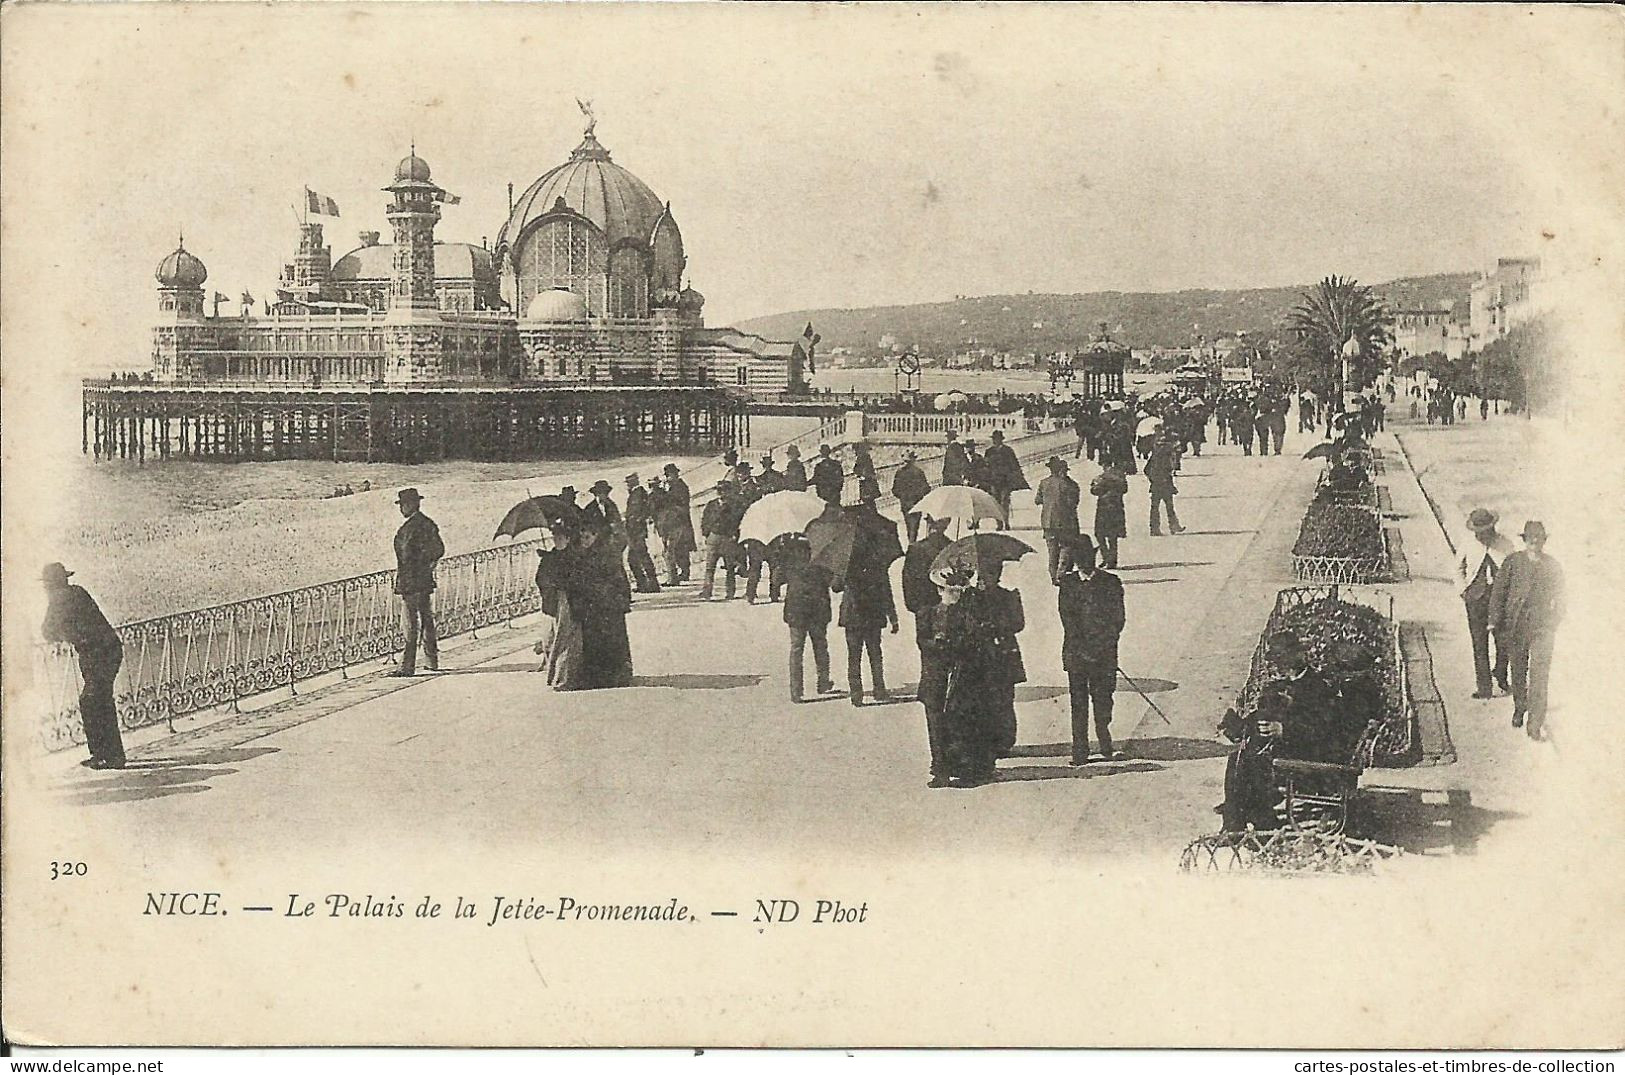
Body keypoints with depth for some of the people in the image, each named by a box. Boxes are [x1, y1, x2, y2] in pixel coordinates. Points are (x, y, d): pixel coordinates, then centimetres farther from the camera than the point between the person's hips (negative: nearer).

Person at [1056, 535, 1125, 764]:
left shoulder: (1111, 582, 5)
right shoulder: (1067, 583, 4)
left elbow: (1118, 619, 2)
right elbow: (1067, 620, -3)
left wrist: (1103, 646, -7)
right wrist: (1083, 649, -12)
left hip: (1104, 653, 0)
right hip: (1076, 653, 0)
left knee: (1103, 700, 2)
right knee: (1079, 704, 1)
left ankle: (1106, 747, 14)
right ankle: (1080, 753, 4)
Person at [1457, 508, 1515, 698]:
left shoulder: (1505, 544, -1)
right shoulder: (1468, 545, 2)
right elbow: (1459, 569, 18)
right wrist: (1463, 590, 9)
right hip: (1476, 598, 0)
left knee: (1504, 641, -1)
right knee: (1479, 643, -1)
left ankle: (1500, 675, 27)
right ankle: (1484, 688, 4)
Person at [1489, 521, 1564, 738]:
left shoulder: (1553, 567, -1)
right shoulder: (1512, 563, -5)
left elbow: (1558, 598, 12)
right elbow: (1499, 592, -1)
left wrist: (1555, 624, 18)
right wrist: (1495, 621, -4)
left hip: (1542, 628, 0)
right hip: (1515, 626, 0)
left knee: (1539, 675, -7)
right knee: (1518, 671, 15)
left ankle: (1536, 724, -3)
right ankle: (1519, 708, 40)